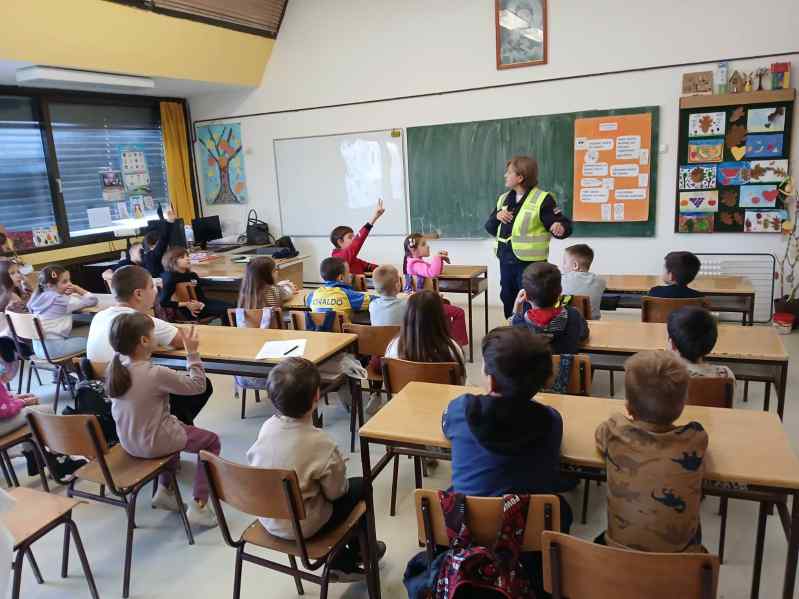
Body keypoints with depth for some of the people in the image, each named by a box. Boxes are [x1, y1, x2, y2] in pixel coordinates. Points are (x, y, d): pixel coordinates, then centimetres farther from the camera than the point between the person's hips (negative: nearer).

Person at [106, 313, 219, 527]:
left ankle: (164, 490, 35)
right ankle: (199, 505, 6)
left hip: (128, 441, 8)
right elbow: (197, 384, -19)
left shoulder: (115, 367, -10)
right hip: (153, 444, -7)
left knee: (176, 427, 34)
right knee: (212, 441, 10)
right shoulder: (156, 374, -29)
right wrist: (192, 352, -14)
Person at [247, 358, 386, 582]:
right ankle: (358, 552, 37)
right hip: (300, 527, -6)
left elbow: (254, 461, 4)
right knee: (361, 487, 14)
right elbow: (335, 492, -17)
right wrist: (337, 467, 4)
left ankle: (340, 559, 36)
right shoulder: (320, 443, -30)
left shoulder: (267, 427, -14)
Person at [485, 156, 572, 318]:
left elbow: (564, 225, -15)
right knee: (507, 301, 16)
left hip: (530, 263, -6)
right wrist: (497, 217, -9)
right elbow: (490, 228, 12)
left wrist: (561, 228, -39)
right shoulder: (504, 199, 10)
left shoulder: (542, 199, -11)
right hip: (506, 261, 7)